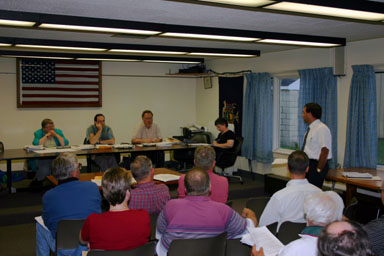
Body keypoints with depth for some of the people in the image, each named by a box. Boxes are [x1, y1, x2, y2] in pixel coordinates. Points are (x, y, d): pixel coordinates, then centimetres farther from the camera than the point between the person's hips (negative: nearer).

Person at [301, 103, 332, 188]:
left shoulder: (322, 129, -16)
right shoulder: (311, 129, 13)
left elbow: (325, 151, -21)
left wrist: (318, 170, -19)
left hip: (316, 165, -9)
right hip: (307, 164, 9)